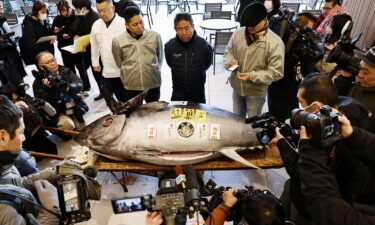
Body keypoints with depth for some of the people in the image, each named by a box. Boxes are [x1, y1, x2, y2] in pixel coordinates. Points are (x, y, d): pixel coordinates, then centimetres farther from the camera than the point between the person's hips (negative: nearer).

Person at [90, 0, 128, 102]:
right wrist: (95, 62, 19)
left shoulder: (124, 23, -10)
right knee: (121, 99, 12)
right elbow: (94, 45, 17)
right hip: (107, 71, 4)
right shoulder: (96, 25, 6)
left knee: (128, 98, 8)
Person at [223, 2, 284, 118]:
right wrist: (230, 60, -17)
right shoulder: (238, 33, -8)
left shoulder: (275, 43, -22)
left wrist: (252, 76, -30)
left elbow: (276, 72, -21)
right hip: (237, 87, 4)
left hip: (256, 92, -4)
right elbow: (228, 51, 7)